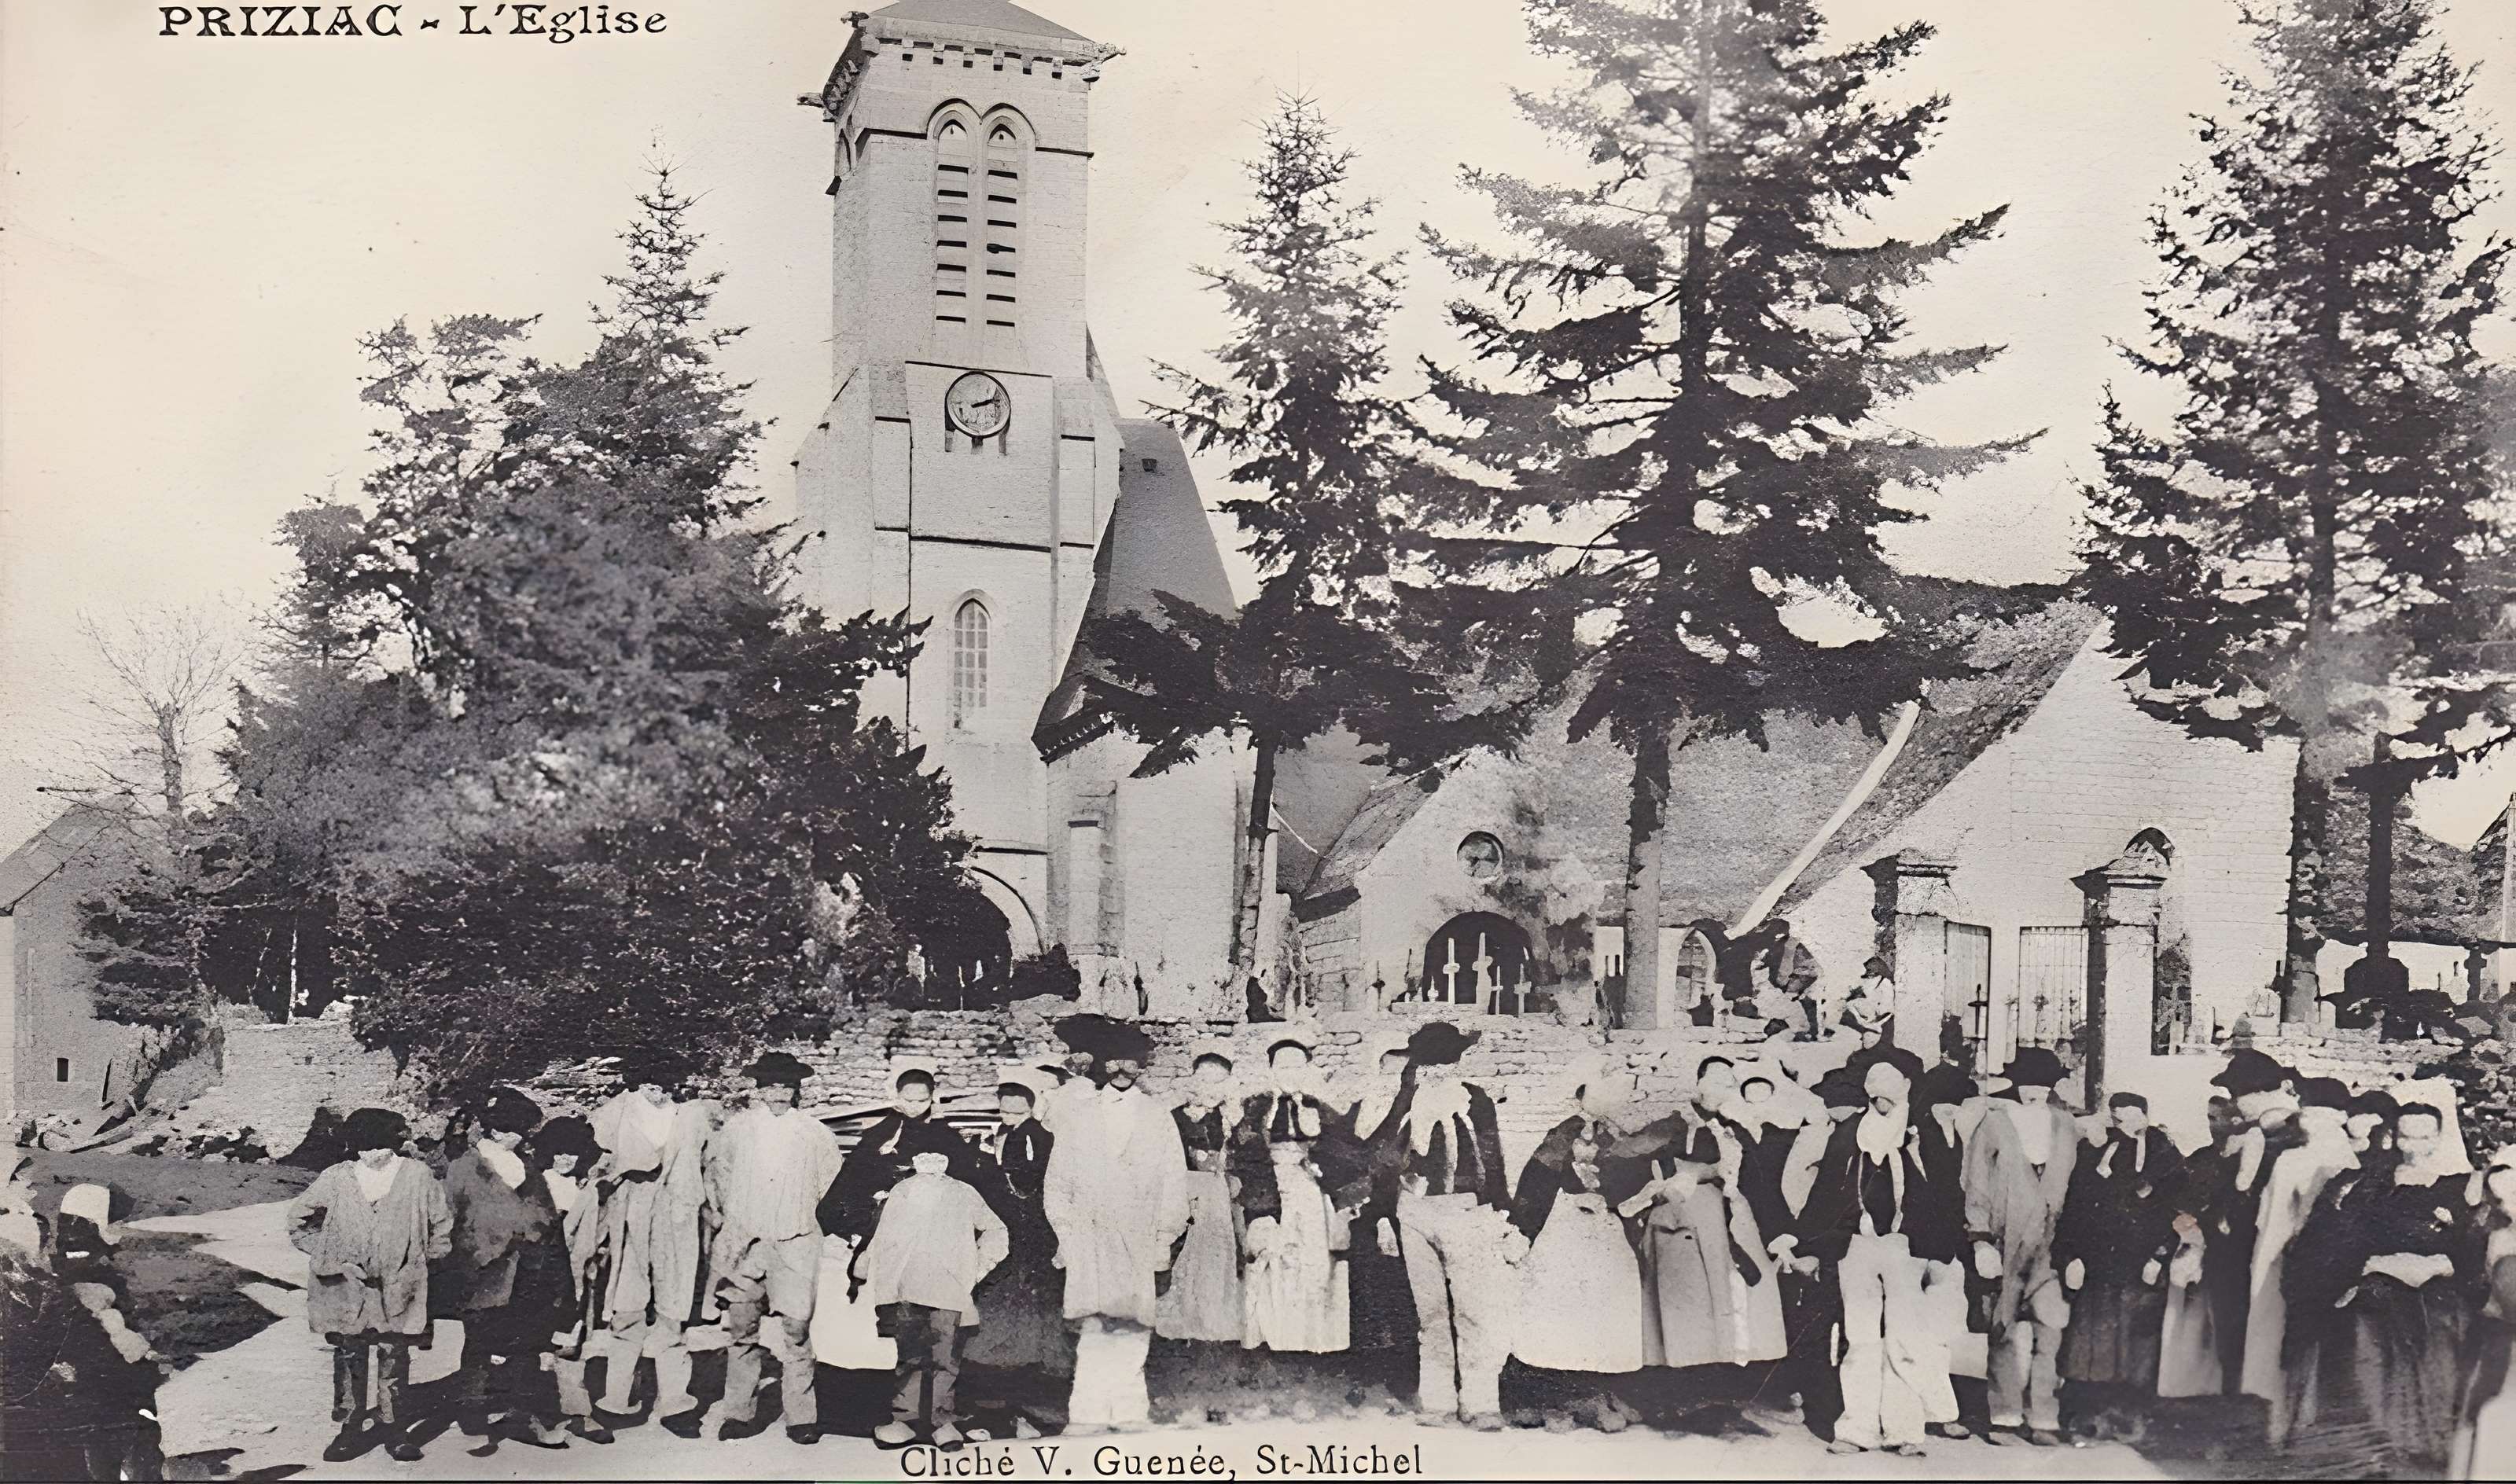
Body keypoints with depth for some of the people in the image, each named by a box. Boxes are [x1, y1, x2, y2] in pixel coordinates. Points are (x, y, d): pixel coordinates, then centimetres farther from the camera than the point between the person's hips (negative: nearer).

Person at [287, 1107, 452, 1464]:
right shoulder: (336, 1179, -3)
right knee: (348, 1357, 5)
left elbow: (441, 1224, 8)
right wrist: (334, 1261, -1)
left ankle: (393, 1429, 13)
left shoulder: (417, 1176, -2)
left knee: (394, 1357, 2)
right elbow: (299, 1220, 5)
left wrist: (423, 1260, 4)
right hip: (347, 1287, 1)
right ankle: (351, 1428, 16)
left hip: (398, 1286, -1)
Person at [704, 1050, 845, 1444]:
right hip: (744, 1242, 1)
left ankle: (801, 1415, 0)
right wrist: (728, 1212, 21)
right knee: (742, 1327, 3)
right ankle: (738, 1410, 11)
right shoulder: (736, 1128, 4)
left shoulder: (814, 1134, 2)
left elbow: (828, 1176, 18)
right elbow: (715, 1165, 21)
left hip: (795, 1243, -1)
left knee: (796, 1326, -6)